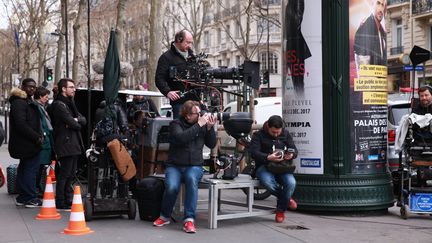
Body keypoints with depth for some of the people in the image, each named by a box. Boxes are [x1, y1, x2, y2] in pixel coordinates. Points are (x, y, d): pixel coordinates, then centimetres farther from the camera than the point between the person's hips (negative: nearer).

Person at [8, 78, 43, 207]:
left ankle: (22, 197, 22)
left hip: (27, 143, 11)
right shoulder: (19, 102, -13)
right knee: (31, 169, -7)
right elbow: (21, 124, -22)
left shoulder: (29, 101, 19)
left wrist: (39, 135, 10)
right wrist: (37, 137, -19)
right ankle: (31, 198, -3)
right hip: (26, 143, -11)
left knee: (24, 169, 14)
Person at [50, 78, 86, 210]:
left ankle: (68, 200, 21)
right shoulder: (58, 104, -9)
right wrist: (77, 124, 3)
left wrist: (76, 120, -10)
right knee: (65, 173, -6)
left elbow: (83, 120, 10)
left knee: (70, 174, 13)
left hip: (74, 144, 9)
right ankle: (60, 202, -1)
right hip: (65, 143, -9)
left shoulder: (69, 103, 21)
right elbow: (71, 122, -18)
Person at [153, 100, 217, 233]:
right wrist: (199, 125, -21)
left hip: (194, 166, 1)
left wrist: (210, 128, -6)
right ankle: (164, 216, 0)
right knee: (171, 187, -29)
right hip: (174, 166, -1)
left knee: (192, 180, -34)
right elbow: (181, 138, -23)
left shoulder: (202, 125, 8)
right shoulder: (176, 124, -2)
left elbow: (211, 144, 8)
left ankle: (189, 219, -32)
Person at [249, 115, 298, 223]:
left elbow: (294, 149, 11)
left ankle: (281, 210, -6)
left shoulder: (285, 134, 12)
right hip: (264, 166, -2)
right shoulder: (259, 135, 0)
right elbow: (254, 152, -12)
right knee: (268, 182, -37)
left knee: (291, 183, -29)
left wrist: (291, 155, -15)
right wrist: (268, 157, -29)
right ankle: (287, 199, -6)